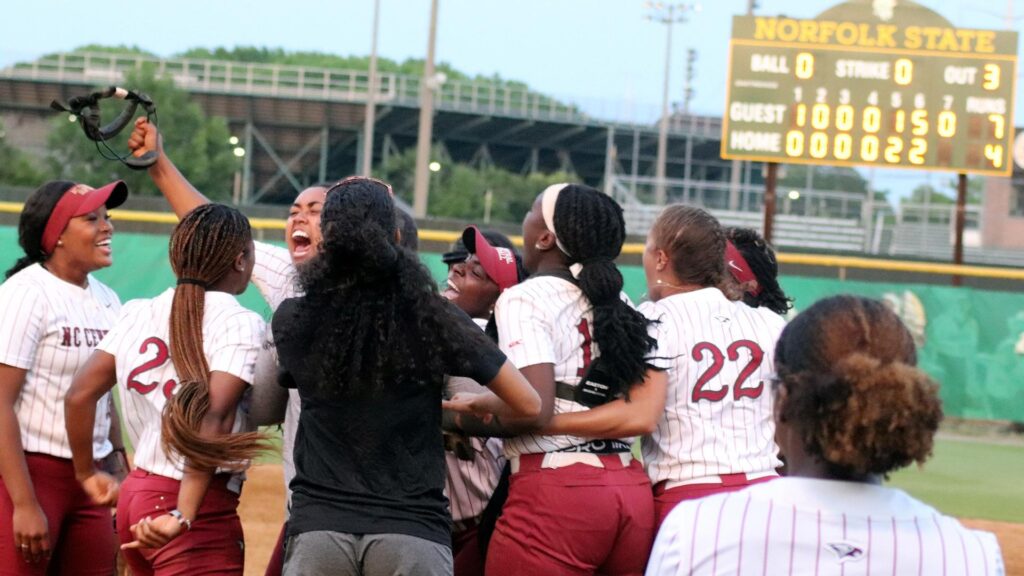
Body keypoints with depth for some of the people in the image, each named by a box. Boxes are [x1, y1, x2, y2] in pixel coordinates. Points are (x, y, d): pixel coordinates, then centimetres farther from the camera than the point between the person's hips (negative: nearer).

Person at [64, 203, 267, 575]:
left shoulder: (137, 314, 9)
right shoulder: (240, 323, -9)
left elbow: (79, 395, 8)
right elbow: (213, 419, -20)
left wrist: (86, 473, 22)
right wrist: (183, 518, -26)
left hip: (135, 496, 7)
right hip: (202, 506, -7)